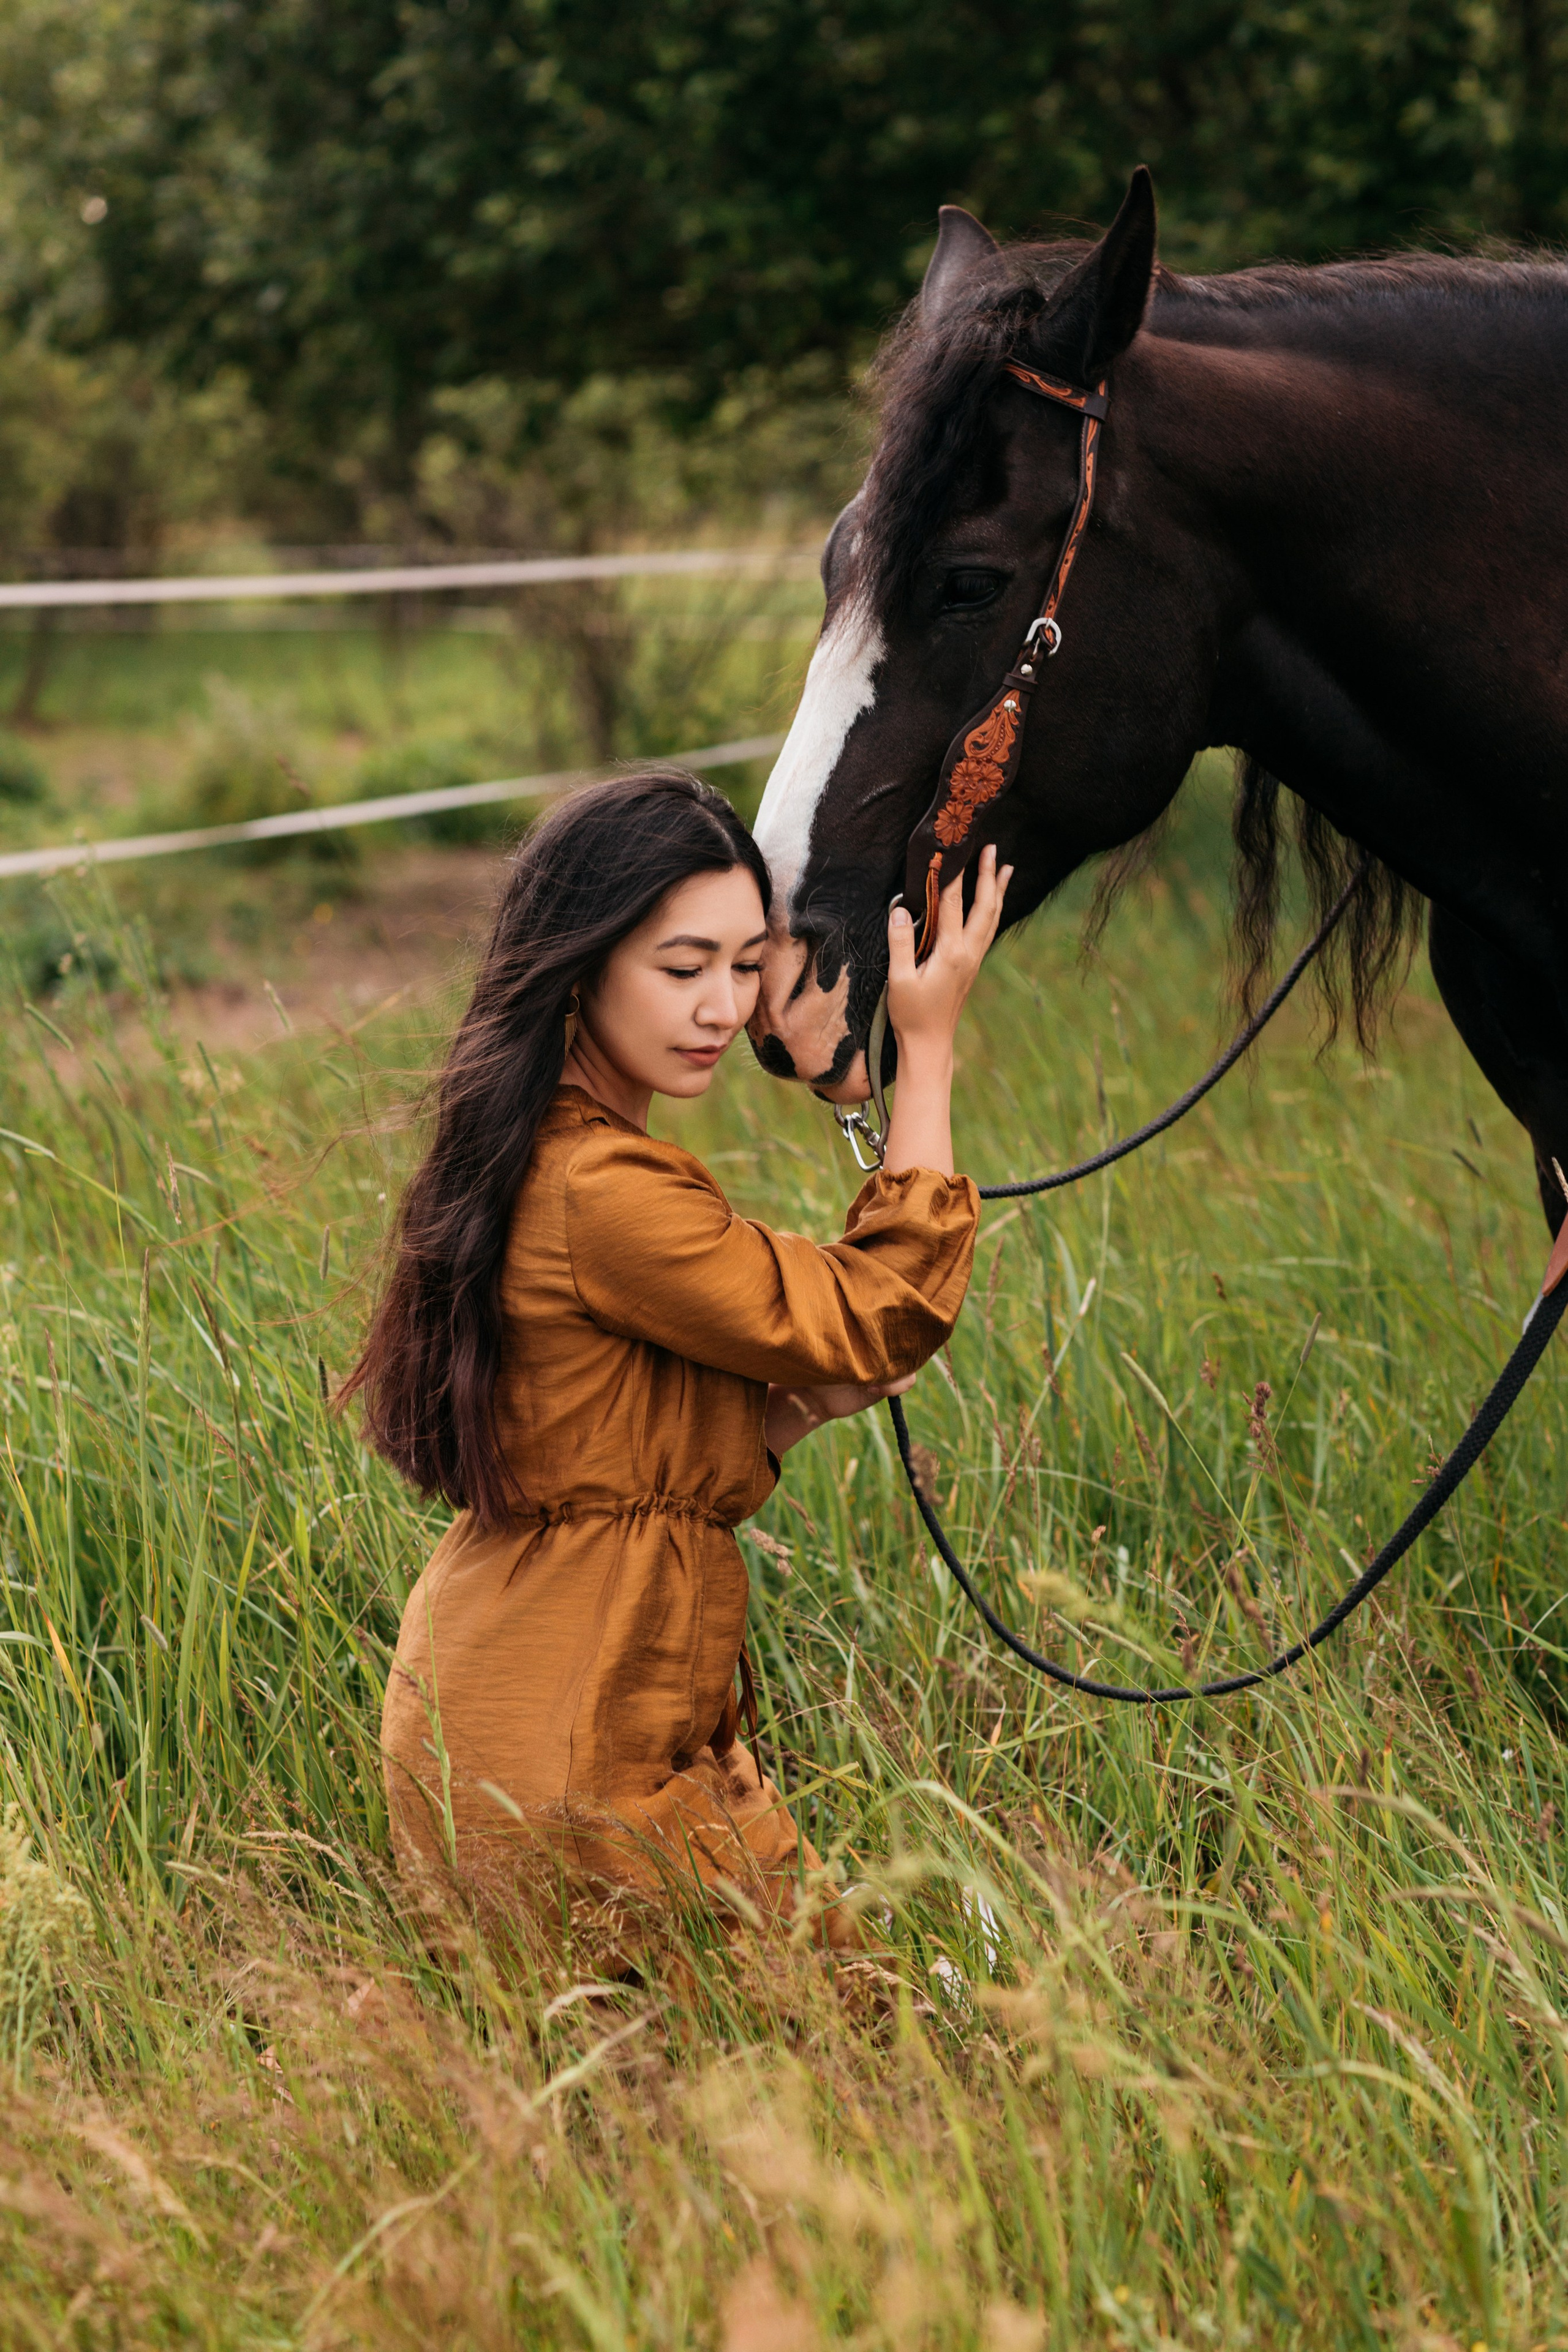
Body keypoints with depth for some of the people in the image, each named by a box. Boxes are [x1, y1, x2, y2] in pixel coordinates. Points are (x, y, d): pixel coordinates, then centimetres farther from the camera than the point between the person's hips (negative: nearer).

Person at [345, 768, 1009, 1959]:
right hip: (570, 1764, -10)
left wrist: (806, 1403, 2)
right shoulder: (606, 1195, -20)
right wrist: (928, 1048, -6)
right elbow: (882, 1316, -11)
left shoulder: (537, 1161, 12)